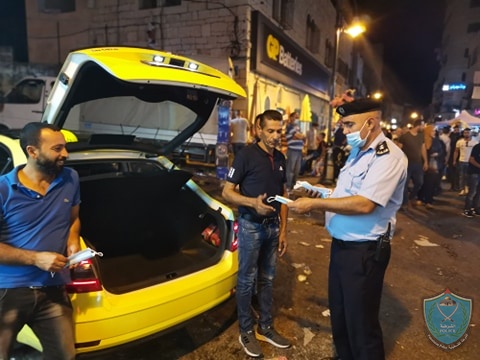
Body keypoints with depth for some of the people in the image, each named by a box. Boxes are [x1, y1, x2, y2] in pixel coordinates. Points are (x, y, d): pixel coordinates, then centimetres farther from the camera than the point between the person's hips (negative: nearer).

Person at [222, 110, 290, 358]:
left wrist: (283, 230, 9)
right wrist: (252, 202, -29)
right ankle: (246, 332, 23)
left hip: (273, 226, 6)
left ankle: (265, 328, 30)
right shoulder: (246, 155, -11)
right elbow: (227, 192, -12)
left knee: (267, 279, 15)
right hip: (251, 226, -6)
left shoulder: (280, 158, 7)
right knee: (247, 280, 6)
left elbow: (283, 195, 13)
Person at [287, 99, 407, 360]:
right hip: (341, 244, 9)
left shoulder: (388, 156, -18)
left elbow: (364, 204, -28)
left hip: (364, 251, -9)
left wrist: (315, 204, -24)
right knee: (338, 312, 23)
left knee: (361, 322, 8)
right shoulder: (358, 152, 11)